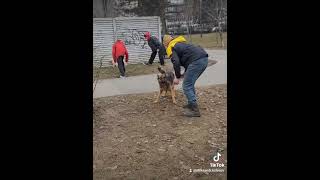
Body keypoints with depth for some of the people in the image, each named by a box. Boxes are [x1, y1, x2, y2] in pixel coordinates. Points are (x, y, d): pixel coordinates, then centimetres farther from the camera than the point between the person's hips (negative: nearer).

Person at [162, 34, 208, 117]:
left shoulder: (171, 48, 5)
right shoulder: (180, 44, 31)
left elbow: (176, 63, -10)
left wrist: (178, 77, 2)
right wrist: (185, 74, 30)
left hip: (196, 61, -9)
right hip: (204, 59, 9)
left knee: (187, 86, -1)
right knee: (190, 84, 22)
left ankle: (194, 110, 0)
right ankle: (192, 104, 32)